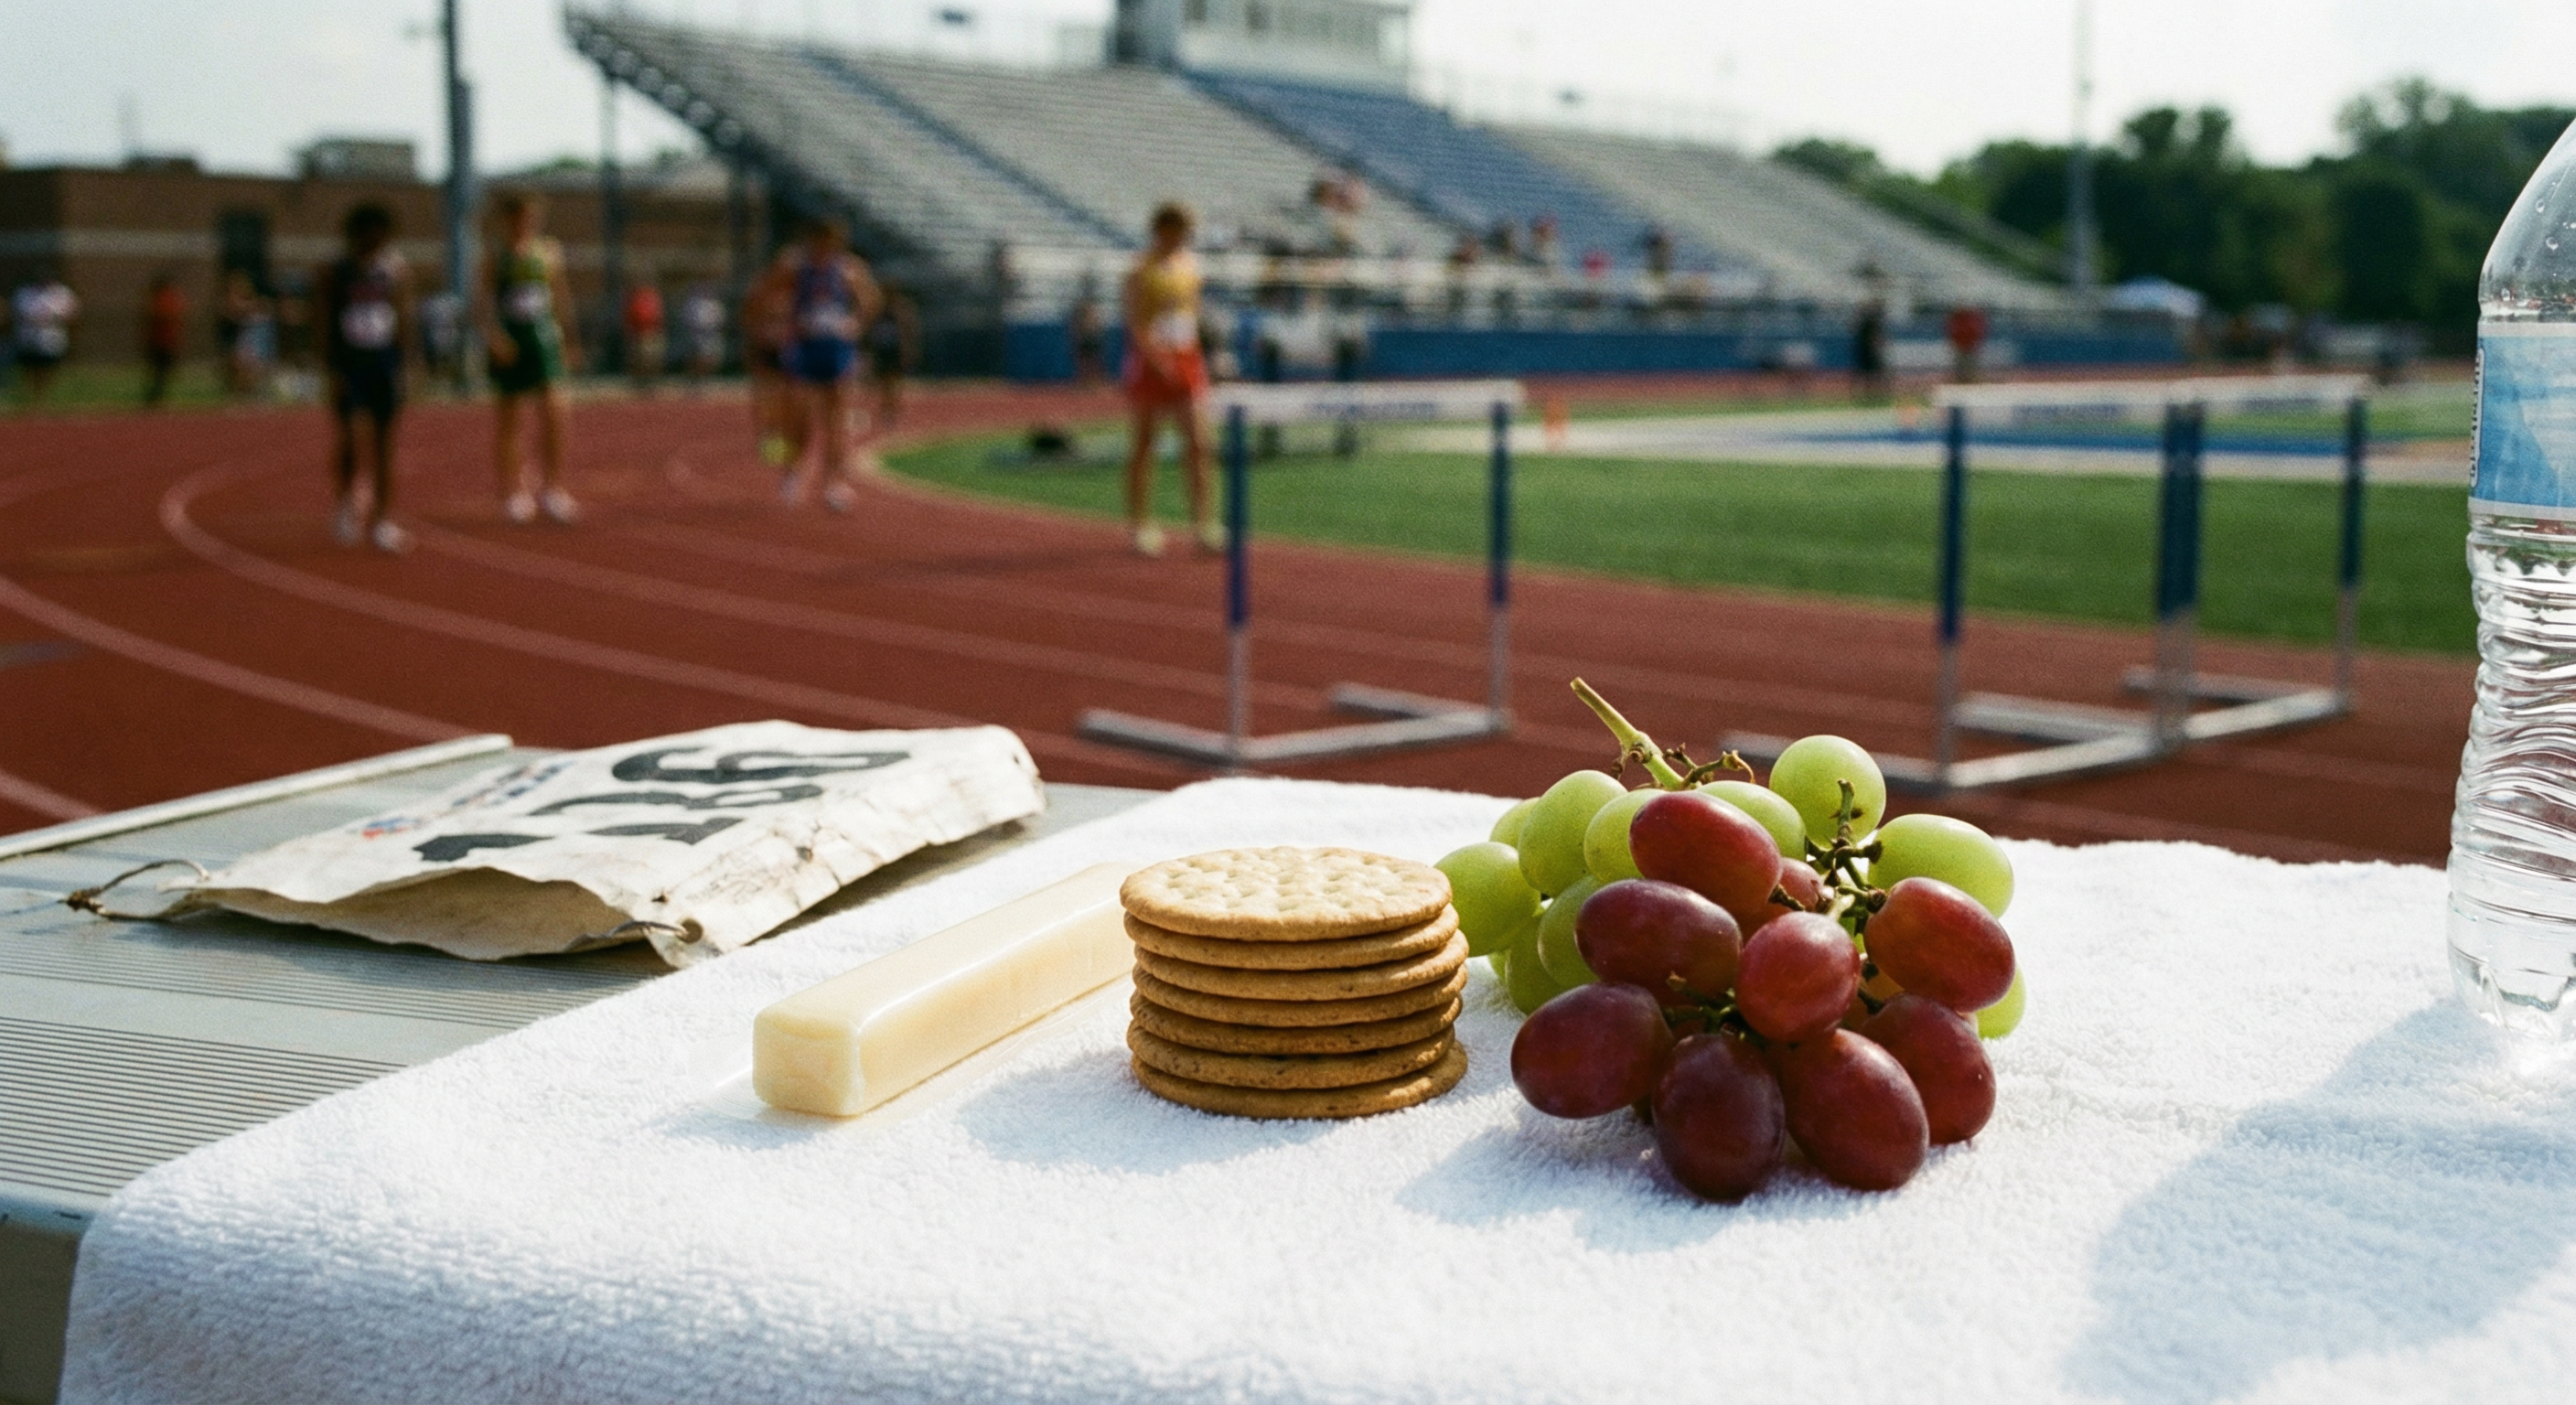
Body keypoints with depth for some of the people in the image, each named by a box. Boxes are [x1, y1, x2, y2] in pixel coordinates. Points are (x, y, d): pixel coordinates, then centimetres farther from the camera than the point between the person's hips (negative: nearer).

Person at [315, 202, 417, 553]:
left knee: (384, 440, 1)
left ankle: (382, 519, 6)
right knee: (346, 438, -7)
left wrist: (402, 362, 3)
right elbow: (322, 323, -5)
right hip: (347, 362, -2)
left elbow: (405, 316, 8)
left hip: (385, 362, 2)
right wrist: (331, 369, -12)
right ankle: (348, 499, 19)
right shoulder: (332, 273, -4)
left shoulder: (396, 269, 4)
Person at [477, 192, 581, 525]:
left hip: (543, 335, 2)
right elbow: (483, 299, -12)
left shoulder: (549, 252, 8)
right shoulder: (496, 258, -2)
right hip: (507, 342, -2)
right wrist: (493, 334, -27)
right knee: (506, 418, 4)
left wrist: (567, 336, 21)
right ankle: (513, 492, 14)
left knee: (554, 409, -11)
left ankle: (552, 487, -1)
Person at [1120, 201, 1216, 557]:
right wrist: (1159, 360, -26)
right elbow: (1136, 324, -16)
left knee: (1198, 441, -2)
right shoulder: (1141, 270, -10)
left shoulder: (1190, 264, 10)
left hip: (1187, 360, 6)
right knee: (1143, 446, 3)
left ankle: (1203, 521, -1)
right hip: (1148, 363, -6)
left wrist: (1193, 355, 17)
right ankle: (1140, 524, 10)